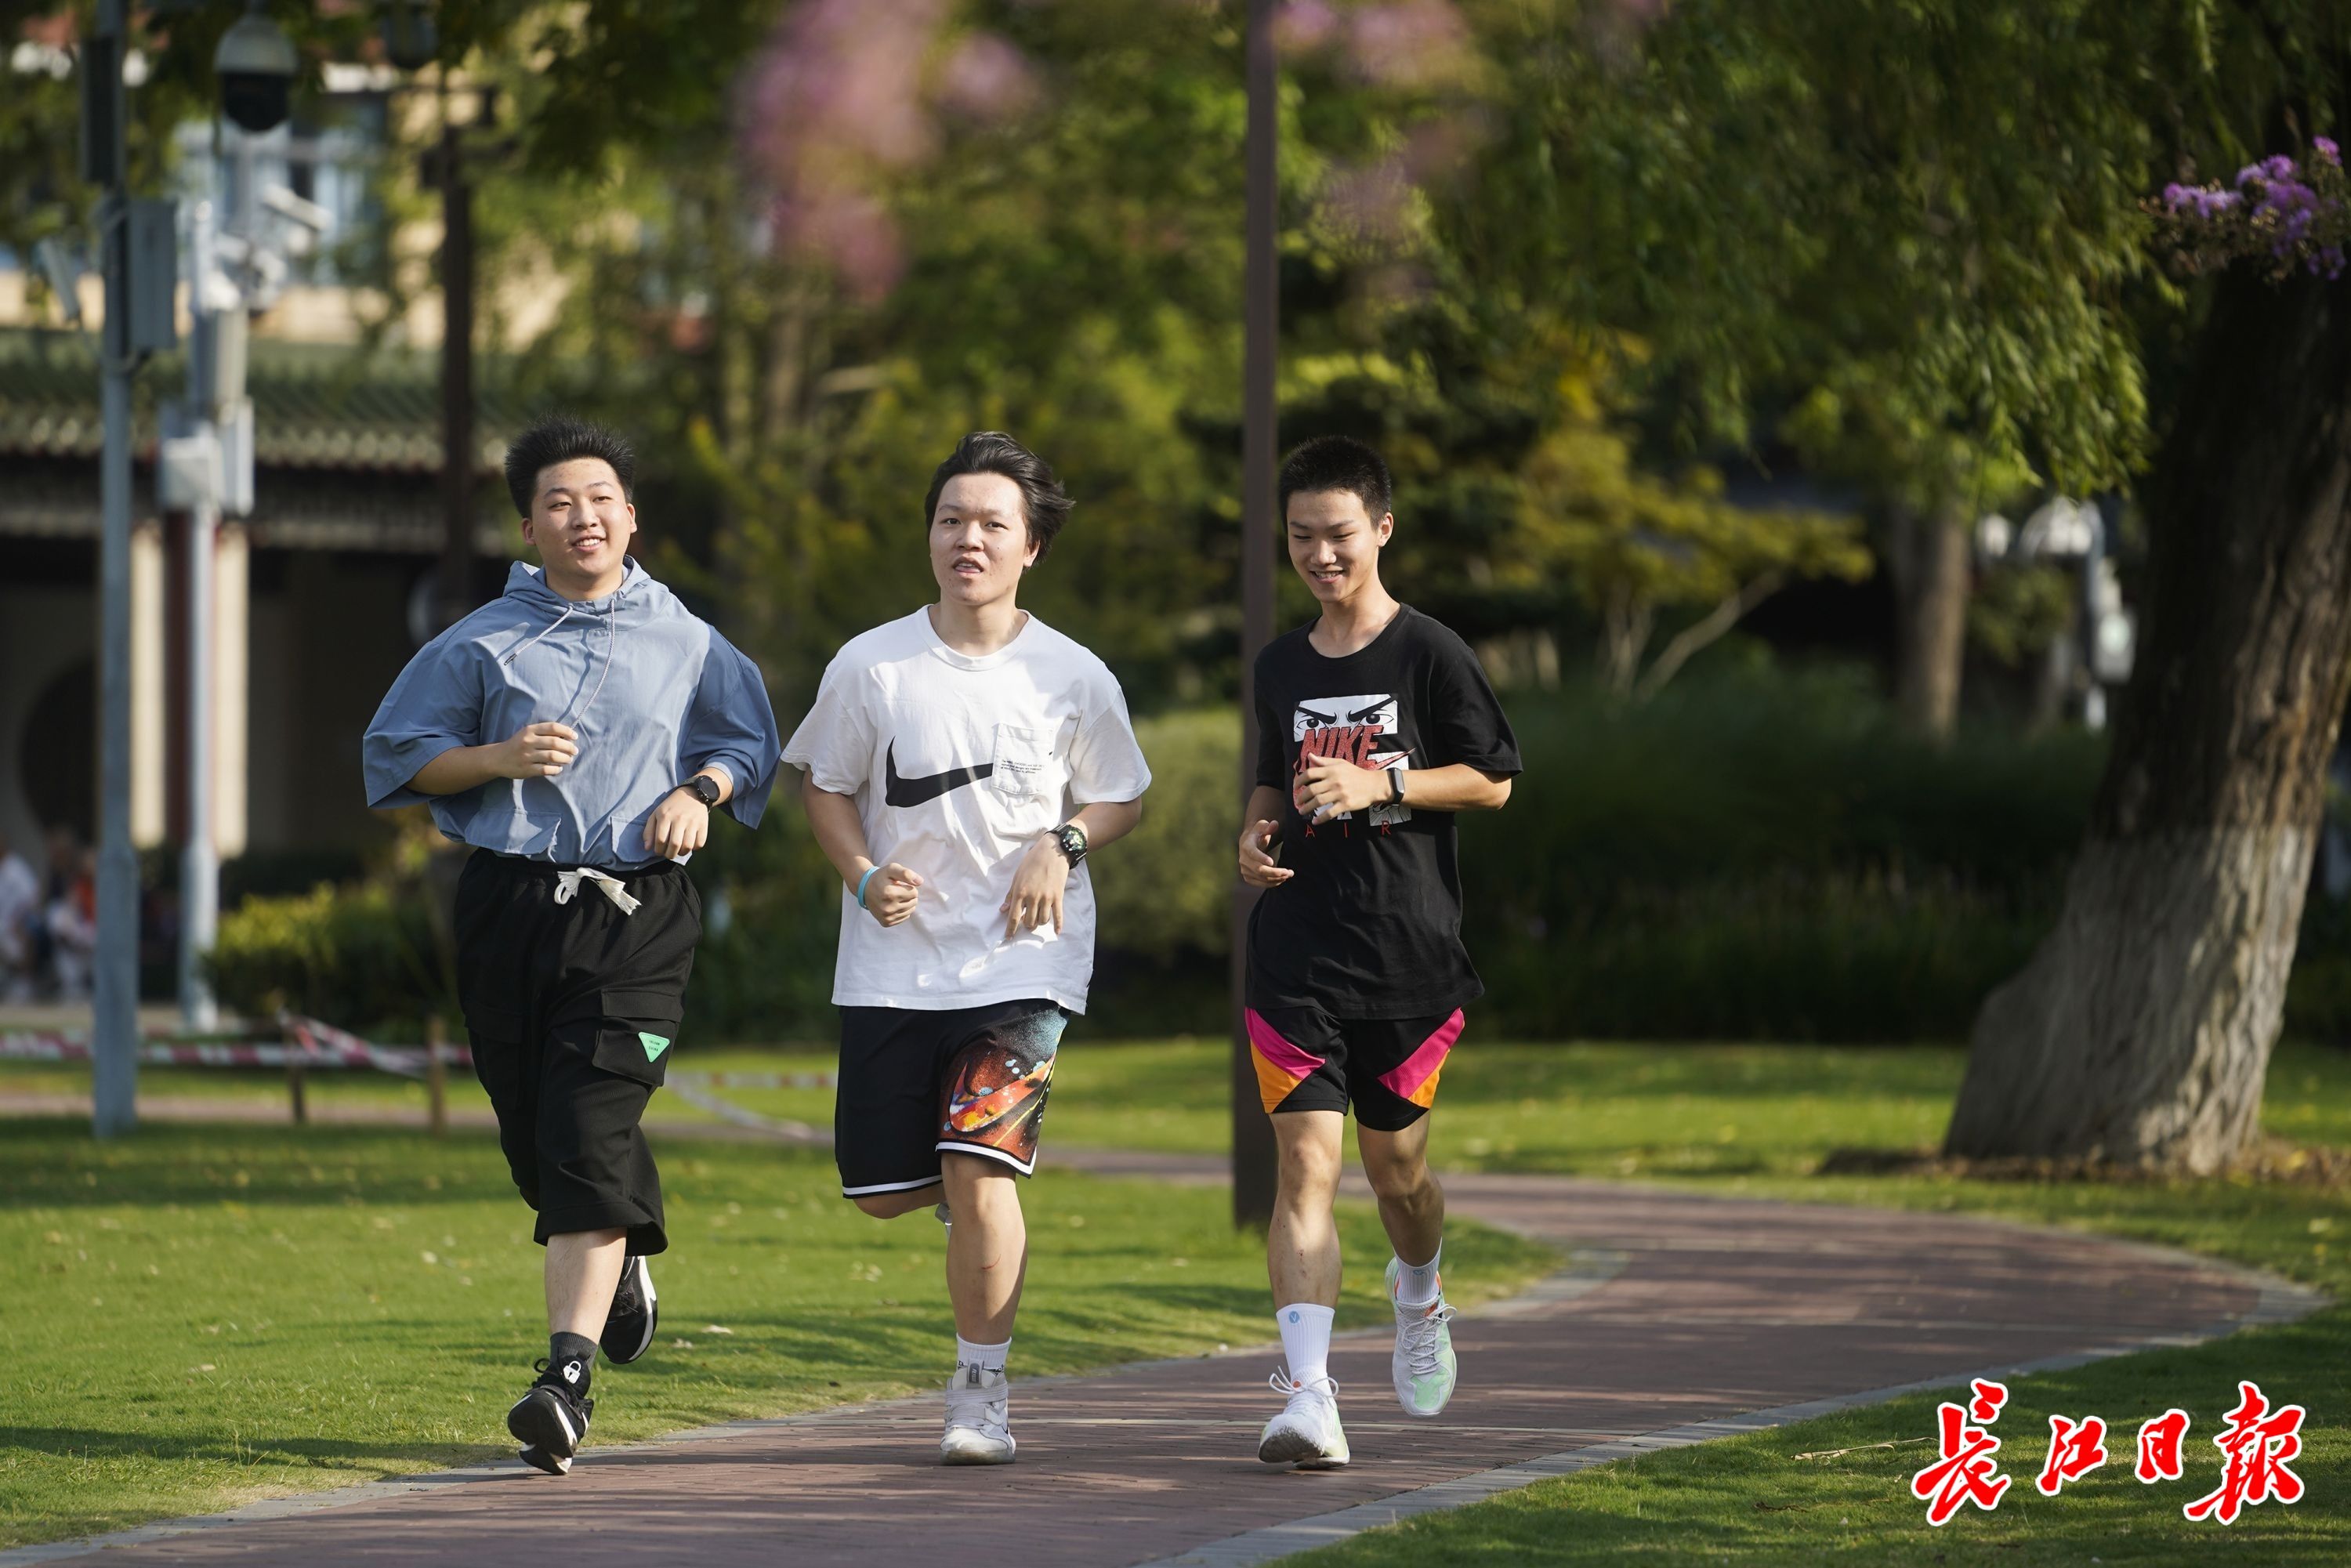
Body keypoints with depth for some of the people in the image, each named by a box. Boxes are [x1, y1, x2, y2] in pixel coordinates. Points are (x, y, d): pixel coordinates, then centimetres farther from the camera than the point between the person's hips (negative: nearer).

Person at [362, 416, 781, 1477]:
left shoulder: (686, 643, 9)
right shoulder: (482, 643, 8)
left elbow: (752, 742, 21)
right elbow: (397, 752, 10)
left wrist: (699, 791, 0)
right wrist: (497, 760, -7)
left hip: (635, 917, -2)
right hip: (508, 909, 2)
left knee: (590, 1139, -15)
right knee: (535, 1140, 8)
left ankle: (569, 1371, -21)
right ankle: (623, 1268, 41)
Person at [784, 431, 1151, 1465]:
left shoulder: (1073, 679, -1)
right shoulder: (871, 666, -1)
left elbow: (1121, 799, 11)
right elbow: (827, 785, 9)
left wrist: (1062, 845, -10)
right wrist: (863, 874, -9)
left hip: (1021, 962, -2)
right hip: (893, 965, 2)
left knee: (978, 1171, -16)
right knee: (880, 1188, 4)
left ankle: (982, 1392, -1)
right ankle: (978, 1208, 42)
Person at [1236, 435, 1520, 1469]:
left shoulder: (1430, 655, -3)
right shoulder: (1280, 667, 11)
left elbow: (1493, 782, -2)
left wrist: (1380, 783, -14)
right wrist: (1258, 831, 5)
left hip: (1407, 950, -2)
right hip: (1296, 954, 2)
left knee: (1395, 1164, 10)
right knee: (1305, 1158, -11)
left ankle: (1420, 1299, 44)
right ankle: (1308, 1393, -20)